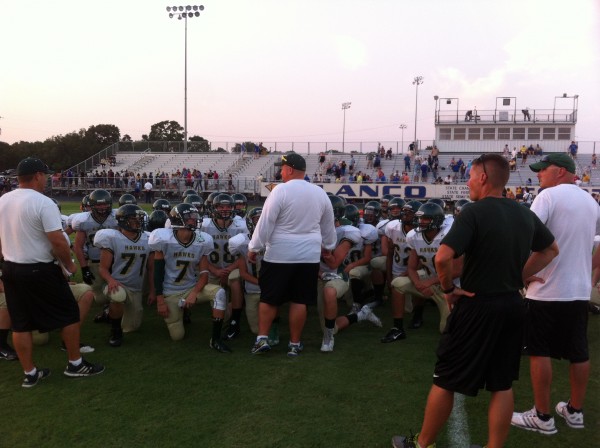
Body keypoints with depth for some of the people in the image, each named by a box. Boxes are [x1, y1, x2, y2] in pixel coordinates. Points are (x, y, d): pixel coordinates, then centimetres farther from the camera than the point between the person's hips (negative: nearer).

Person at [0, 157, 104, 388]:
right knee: (69, 315, 9)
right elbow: (58, 241, -21)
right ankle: (75, 364, 19)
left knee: (21, 323, 13)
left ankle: (30, 374, 24)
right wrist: (69, 265, -6)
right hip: (39, 271, -7)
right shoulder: (43, 203, -18)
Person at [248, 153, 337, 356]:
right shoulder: (320, 193, 5)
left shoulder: (280, 191, -12)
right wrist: (328, 246, 31)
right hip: (309, 255, 4)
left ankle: (262, 338, 13)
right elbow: (328, 225, 16)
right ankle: (294, 344, 16)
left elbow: (265, 223, -11)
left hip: (279, 254, -4)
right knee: (299, 300, 9)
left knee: (269, 298, 11)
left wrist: (254, 248, -2)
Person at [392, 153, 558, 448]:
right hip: (511, 305, 7)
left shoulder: (474, 212, -16)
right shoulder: (525, 214, 6)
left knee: (445, 380, 8)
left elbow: (443, 257, -28)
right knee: (502, 384, 15)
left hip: (478, 305, -6)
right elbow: (551, 250, 21)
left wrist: (449, 289, -11)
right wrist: (516, 278, 15)